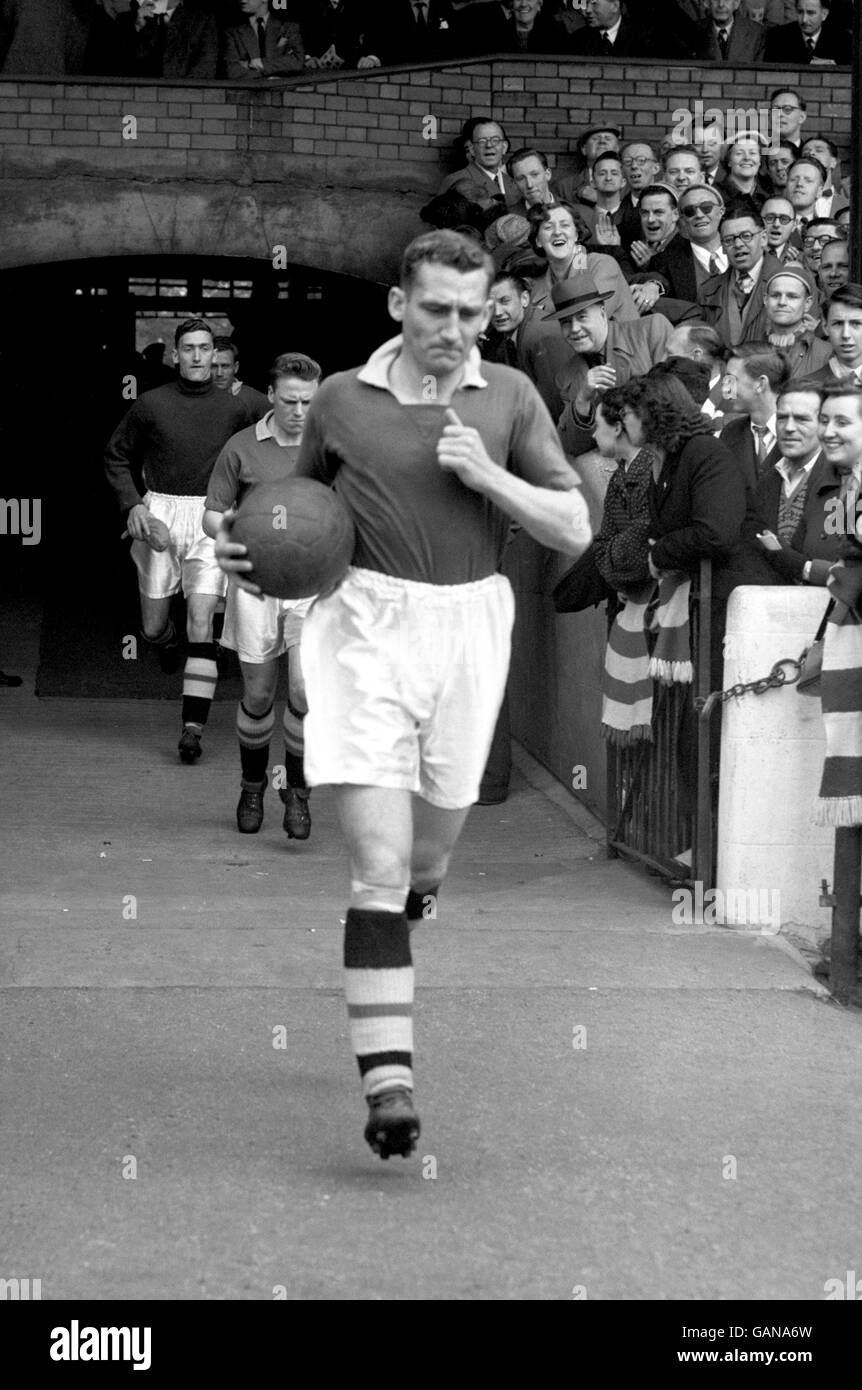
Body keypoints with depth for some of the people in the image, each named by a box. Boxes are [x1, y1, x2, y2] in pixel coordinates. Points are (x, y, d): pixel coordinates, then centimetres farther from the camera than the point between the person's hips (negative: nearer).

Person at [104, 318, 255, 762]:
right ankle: (168, 642, 48)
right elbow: (116, 456, 10)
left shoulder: (233, 409, 4)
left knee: (201, 622, -12)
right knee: (153, 628, 7)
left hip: (211, 522, 0)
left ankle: (193, 727, -12)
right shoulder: (150, 405, 0)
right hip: (159, 517, 1)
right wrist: (132, 505, -3)